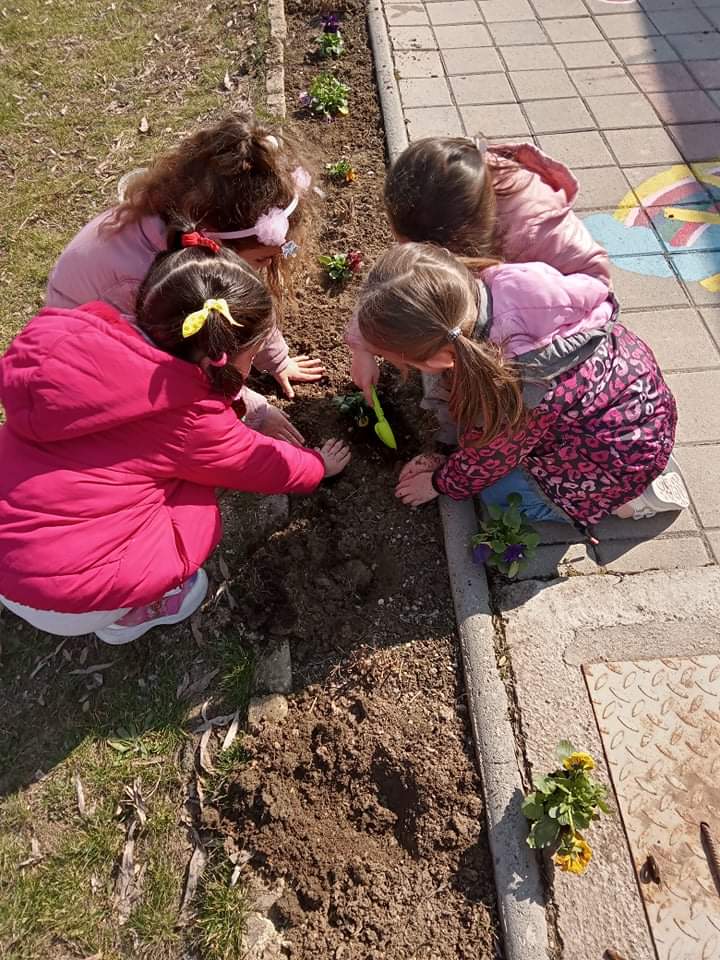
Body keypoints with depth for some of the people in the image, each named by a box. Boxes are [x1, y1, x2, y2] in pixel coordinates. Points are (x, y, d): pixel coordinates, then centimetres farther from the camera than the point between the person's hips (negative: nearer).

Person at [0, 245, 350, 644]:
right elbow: (261, 464, -2)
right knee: (200, 506, 4)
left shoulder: (74, 337, -5)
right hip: (67, 597, -6)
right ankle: (126, 614, 14)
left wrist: (251, 406, 17)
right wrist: (319, 465, 17)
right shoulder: (190, 420, -21)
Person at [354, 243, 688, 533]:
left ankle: (624, 495, 10)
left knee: (496, 491, 4)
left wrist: (439, 482, 8)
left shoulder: (499, 398, -38)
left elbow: (483, 466, -15)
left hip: (625, 456, -6)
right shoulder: (499, 279, -23)